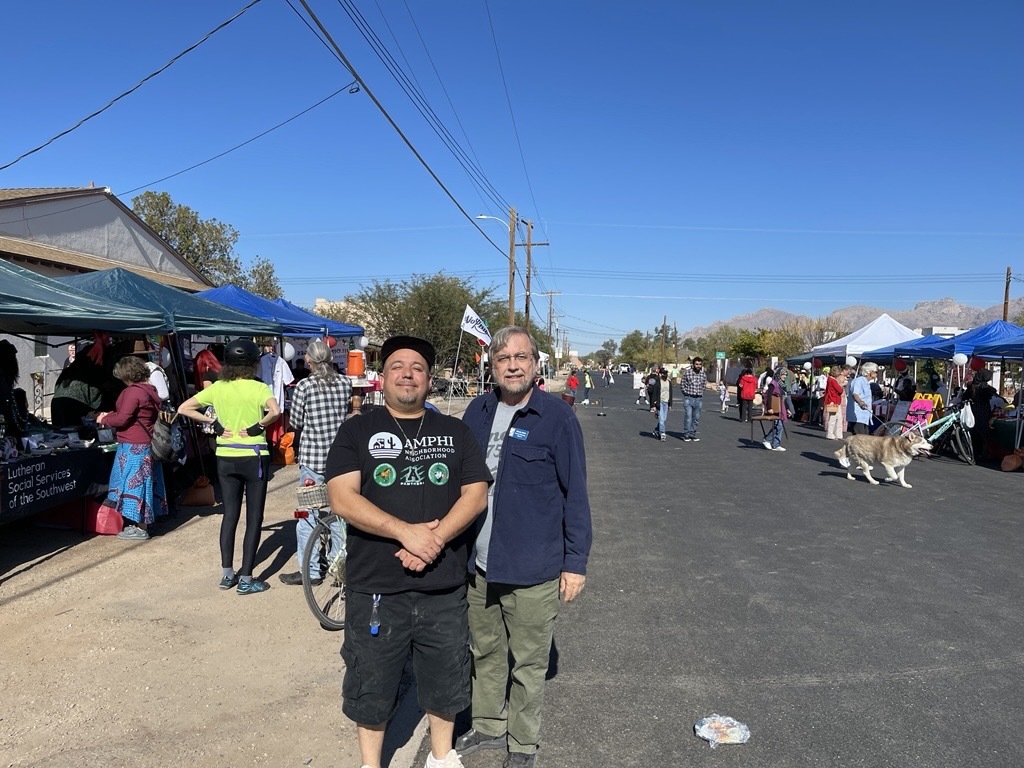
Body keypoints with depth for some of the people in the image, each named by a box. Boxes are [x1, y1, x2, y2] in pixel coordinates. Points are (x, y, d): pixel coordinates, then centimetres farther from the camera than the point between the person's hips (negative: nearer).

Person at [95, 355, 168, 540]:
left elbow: (122, 419, -16)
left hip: (134, 447, -9)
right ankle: (143, 522, 23)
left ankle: (140, 528, 3)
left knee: (134, 483, -2)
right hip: (147, 444, 9)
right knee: (143, 482, 14)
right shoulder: (150, 390, 11)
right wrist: (110, 415, 18)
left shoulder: (132, 392, -17)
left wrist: (104, 419, 2)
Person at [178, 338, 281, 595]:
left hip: (225, 458, 5)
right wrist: (258, 426, -15)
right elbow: (275, 411, -31)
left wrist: (213, 423, 3)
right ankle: (246, 580, 6)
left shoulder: (217, 388, 2)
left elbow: (184, 408, 4)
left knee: (230, 514, 16)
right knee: (254, 518, 4)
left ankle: (227, 575, 21)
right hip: (254, 458, -4)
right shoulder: (258, 388, -12)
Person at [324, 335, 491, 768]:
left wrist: (435, 539, -17)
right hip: (375, 588, -2)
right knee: (370, 686, 14)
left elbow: (476, 495, -2)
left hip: (444, 587, 2)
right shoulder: (357, 431, -1)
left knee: (445, 681, 18)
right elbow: (342, 499, -13)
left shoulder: (455, 432, 5)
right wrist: (407, 532, -22)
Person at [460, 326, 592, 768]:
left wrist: (576, 562, -9)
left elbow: (575, 495, -9)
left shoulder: (557, 418, -12)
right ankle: (488, 727, 43)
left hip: (532, 570, -4)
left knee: (528, 664, 12)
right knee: (485, 653, 21)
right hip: (477, 564, 5)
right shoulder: (478, 412, 2)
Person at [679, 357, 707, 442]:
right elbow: (682, 384, 2)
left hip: (699, 399, 4)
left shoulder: (703, 374, 5)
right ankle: (686, 435, 0)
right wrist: (687, 392, -1)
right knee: (688, 417, -7)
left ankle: (693, 434, 17)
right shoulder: (687, 372, -5)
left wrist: (700, 392, 8)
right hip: (688, 398, -4)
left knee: (696, 418, 7)